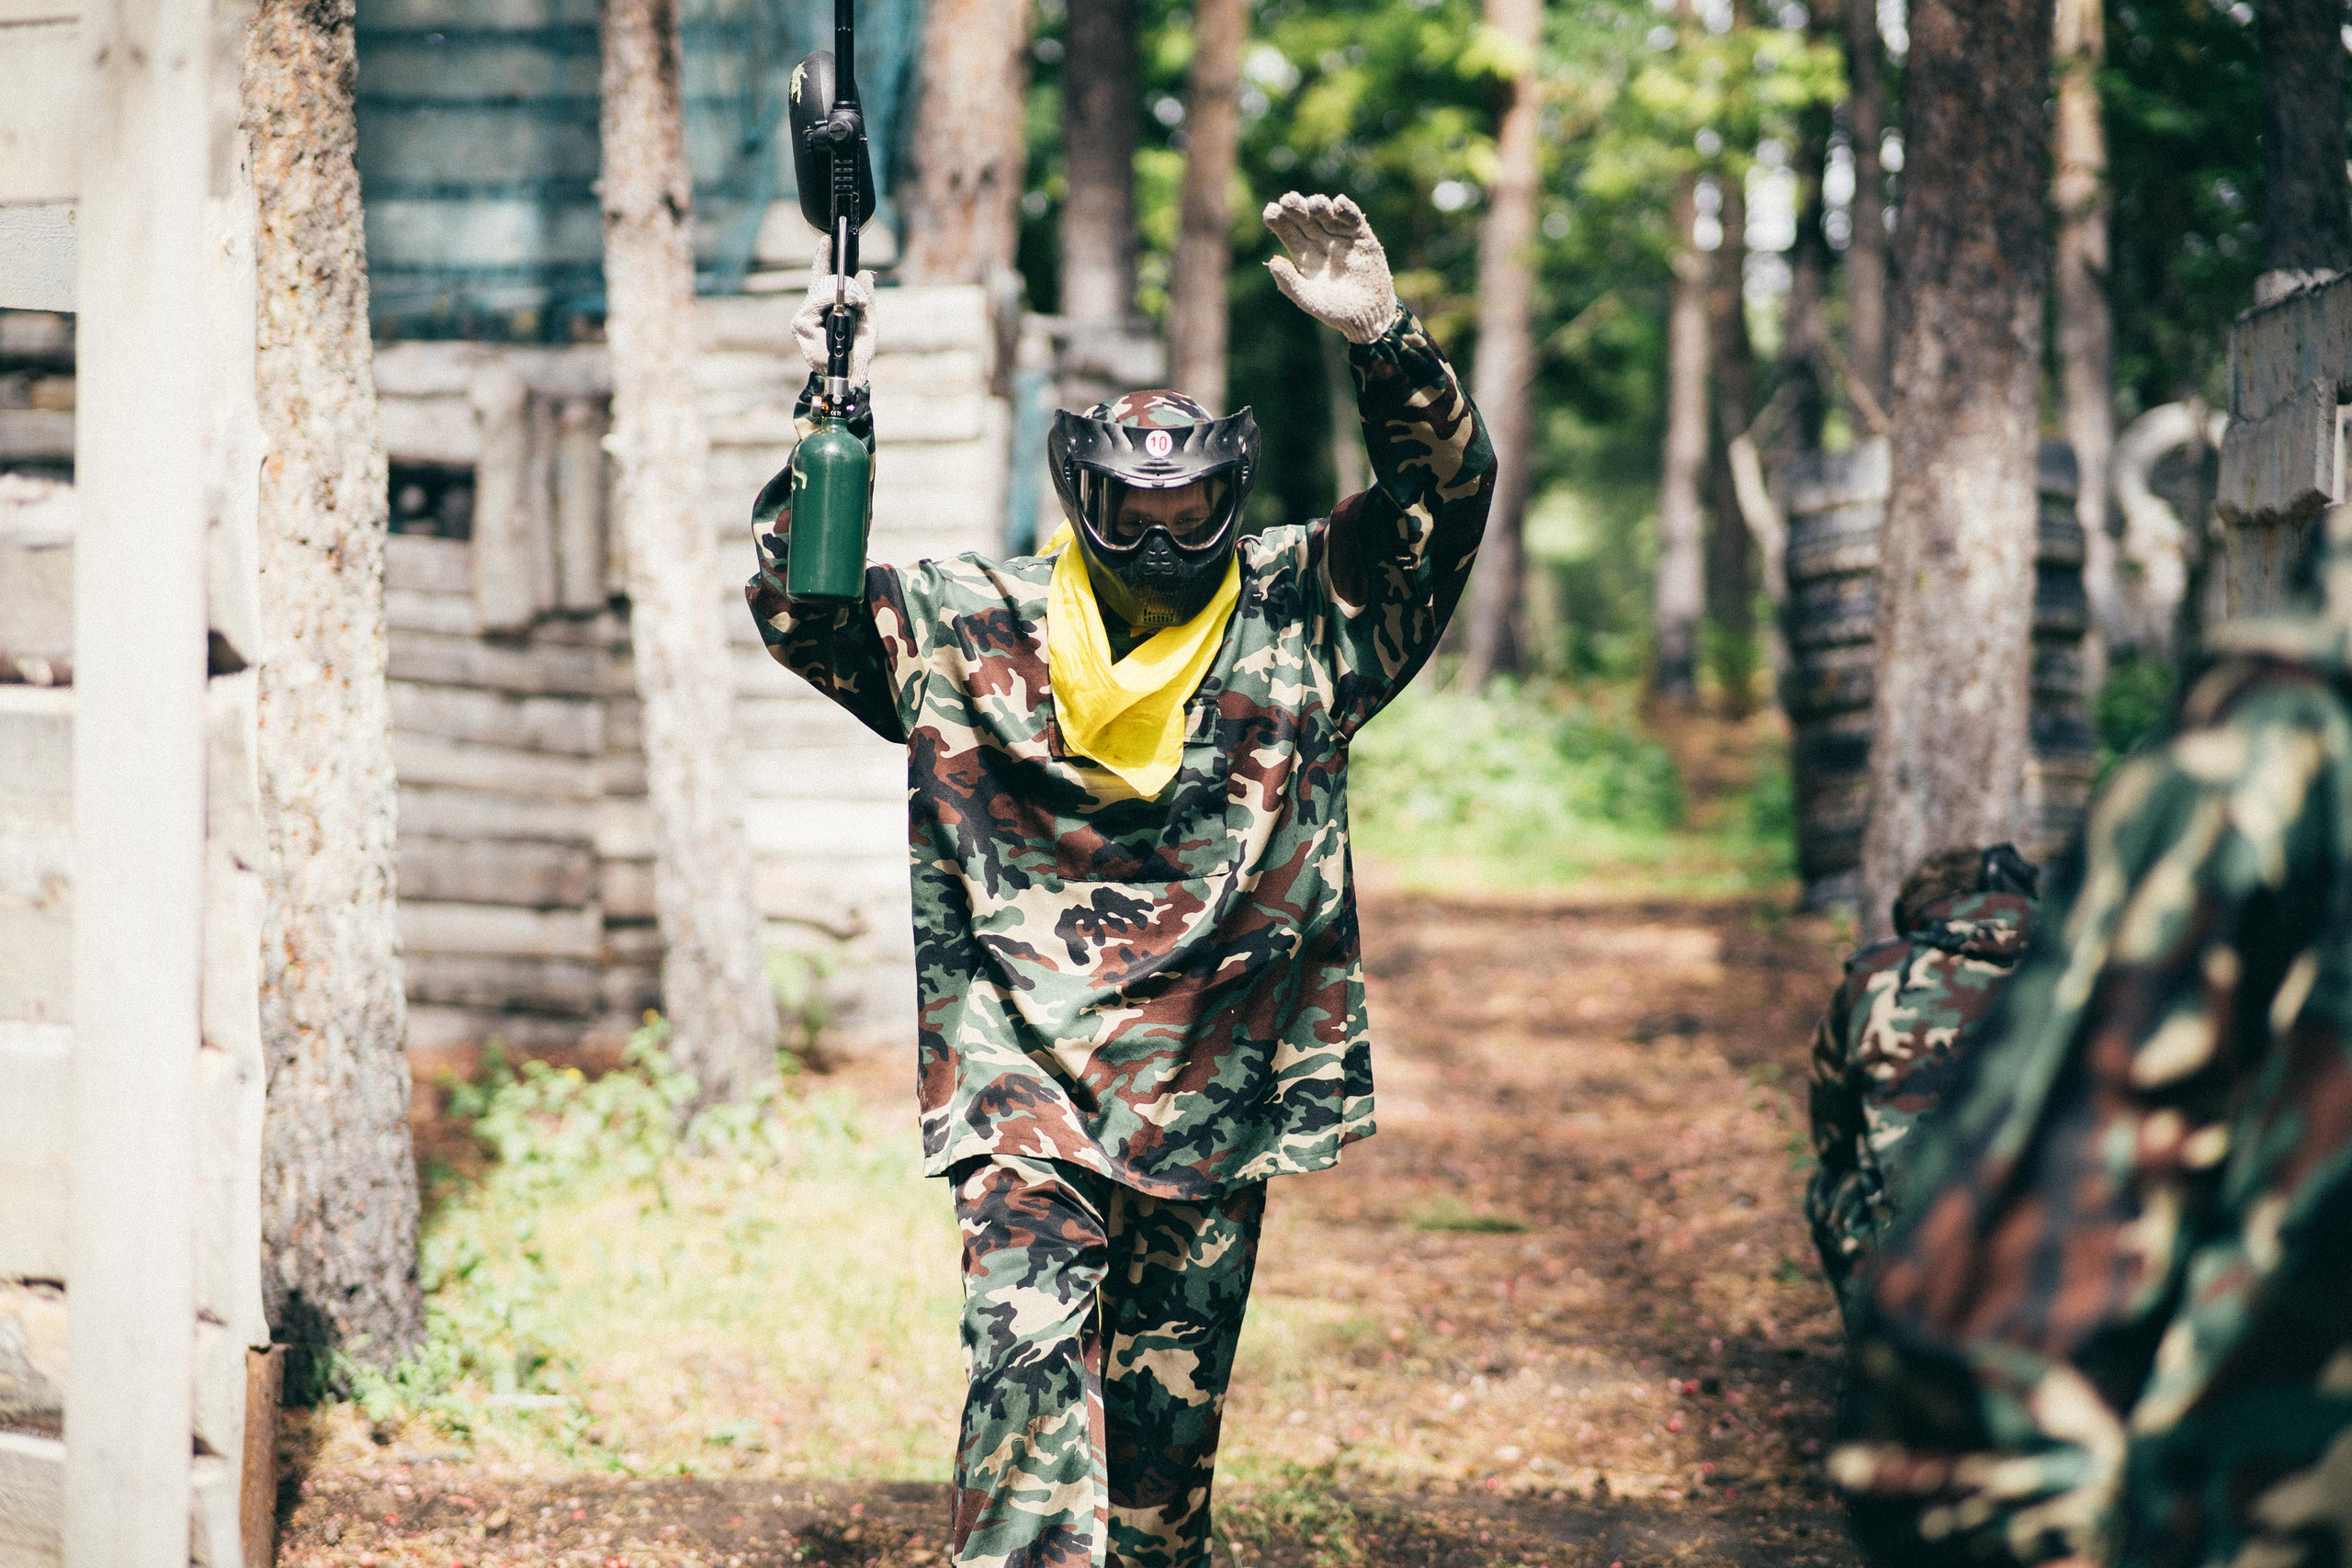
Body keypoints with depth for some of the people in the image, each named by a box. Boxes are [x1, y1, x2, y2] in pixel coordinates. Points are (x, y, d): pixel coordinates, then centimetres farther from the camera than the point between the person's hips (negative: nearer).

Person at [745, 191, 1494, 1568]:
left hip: (1216, 1100, 2)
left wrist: (1382, 341, -21)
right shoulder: (967, 628, 4)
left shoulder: (1304, 619, 4)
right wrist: (831, 422, -13)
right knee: (1030, 1358, -18)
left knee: (1171, 1402, 12)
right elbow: (803, 606, 0)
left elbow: (1447, 491, -4)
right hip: (1026, 1086, -2)